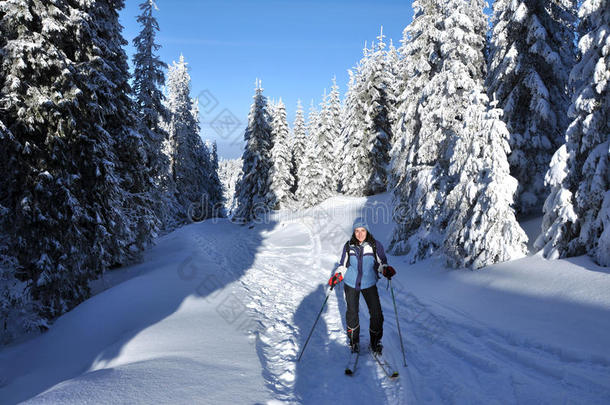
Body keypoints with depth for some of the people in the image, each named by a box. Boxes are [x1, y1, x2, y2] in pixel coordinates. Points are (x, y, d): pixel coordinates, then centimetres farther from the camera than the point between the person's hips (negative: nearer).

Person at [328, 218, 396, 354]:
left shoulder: (375, 245, -9)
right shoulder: (348, 246, -4)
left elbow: (381, 263, 2)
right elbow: (343, 266, 8)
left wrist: (386, 270, -19)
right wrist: (336, 276, -8)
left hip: (369, 284, -1)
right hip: (351, 284, 1)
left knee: (376, 313, -5)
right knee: (352, 313, 5)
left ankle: (375, 341, 18)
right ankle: (354, 341, 27)